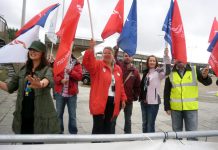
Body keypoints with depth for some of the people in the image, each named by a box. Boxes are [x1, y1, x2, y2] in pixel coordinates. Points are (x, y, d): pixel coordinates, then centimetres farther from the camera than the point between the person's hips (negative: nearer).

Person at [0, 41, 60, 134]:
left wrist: (41, 84, -55)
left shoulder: (46, 70, -7)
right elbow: (10, 88, 11)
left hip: (40, 115, -5)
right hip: (23, 115, 5)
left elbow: (48, 79, -32)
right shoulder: (23, 70, 9)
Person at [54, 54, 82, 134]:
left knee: (72, 114, 7)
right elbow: (54, 75, 0)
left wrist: (71, 72, -20)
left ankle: (73, 132, 21)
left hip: (72, 93, -1)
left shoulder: (76, 63, 5)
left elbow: (79, 76, -5)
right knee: (59, 113, 10)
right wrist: (60, 80, -19)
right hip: (60, 92, 1)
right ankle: (59, 131, 26)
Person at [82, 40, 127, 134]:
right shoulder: (98, 65, -1)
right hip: (99, 101, -5)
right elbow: (87, 63, -22)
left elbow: (120, 85, 15)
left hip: (113, 101, 5)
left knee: (108, 125, 17)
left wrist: (123, 98, 12)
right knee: (98, 126, -1)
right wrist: (91, 49, -33)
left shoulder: (118, 69, 12)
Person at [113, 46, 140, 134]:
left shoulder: (135, 71, 3)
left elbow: (138, 86, 8)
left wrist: (135, 96, 6)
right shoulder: (118, 66, -1)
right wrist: (116, 49, -26)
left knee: (127, 119, 16)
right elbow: (113, 58, -16)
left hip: (129, 99, 2)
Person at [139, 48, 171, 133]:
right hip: (144, 101, 6)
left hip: (153, 102, -6)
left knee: (150, 124, 1)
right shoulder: (146, 72, 12)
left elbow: (167, 71, -27)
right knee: (144, 123, 16)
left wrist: (166, 56, -37)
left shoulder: (158, 72, -5)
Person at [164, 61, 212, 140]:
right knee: (177, 131, 15)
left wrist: (205, 76, -22)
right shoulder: (170, 73, 0)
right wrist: (167, 107, 0)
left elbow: (207, 82, 1)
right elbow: (166, 92, 4)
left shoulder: (194, 70, 1)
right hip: (175, 108, 1)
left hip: (191, 107, -1)